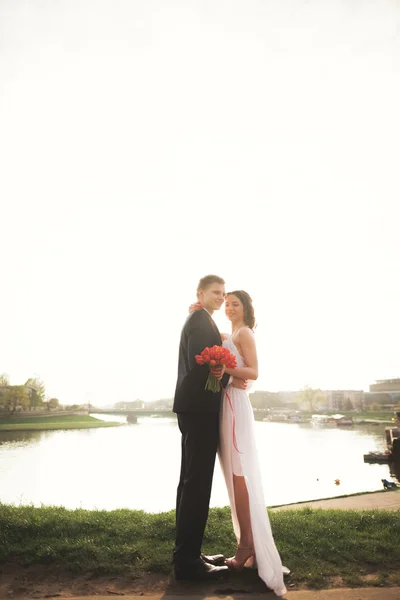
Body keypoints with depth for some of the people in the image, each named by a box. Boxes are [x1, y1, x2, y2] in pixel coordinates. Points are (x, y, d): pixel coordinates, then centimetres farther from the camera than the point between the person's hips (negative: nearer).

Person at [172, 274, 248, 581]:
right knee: (197, 483, -5)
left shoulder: (198, 320, 20)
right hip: (200, 408, -11)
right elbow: (198, 363, -22)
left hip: (196, 407, 11)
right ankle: (188, 560, 4)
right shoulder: (201, 320, -10)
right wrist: (229, 379, -11)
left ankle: (187, 554, 25)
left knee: (192, 481, 14)